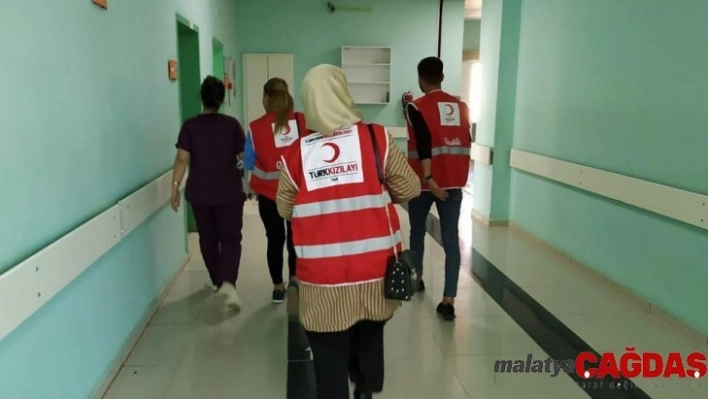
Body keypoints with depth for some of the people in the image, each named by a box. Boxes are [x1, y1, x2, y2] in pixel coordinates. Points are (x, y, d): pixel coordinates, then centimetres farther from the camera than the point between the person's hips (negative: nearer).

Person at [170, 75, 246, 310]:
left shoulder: (190, 126, -5)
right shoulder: (232, 124, -5)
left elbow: (182, 159, -9)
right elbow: (244, 157, 1)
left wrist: (175, 187, -3)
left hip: (199, 192, 1)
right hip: (229, 191, -1)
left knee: (208, 237, 17)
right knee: (230, 238, 4)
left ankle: (217, 280, 31)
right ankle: (228, 282, -16)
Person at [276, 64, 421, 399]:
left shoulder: (295, 153, -3)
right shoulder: (376, 137, -6)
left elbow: (285, 209, 9)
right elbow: (410, 189, 2)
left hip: (323, 282, -1)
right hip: (374, 274, 1)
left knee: (330, 362, 13)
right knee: (369, 339, 26)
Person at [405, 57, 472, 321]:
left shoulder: (417, 107, -6)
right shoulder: (461, 107, 9)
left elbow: (424, 143, -18)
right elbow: (467, 143, 14)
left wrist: (428, 178, -22)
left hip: (425, 182, -3)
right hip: (454, 183, 3)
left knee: (417, 231, 18)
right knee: (451, 239, 0)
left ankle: (416, 278, 36)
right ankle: (449, 300, -5)